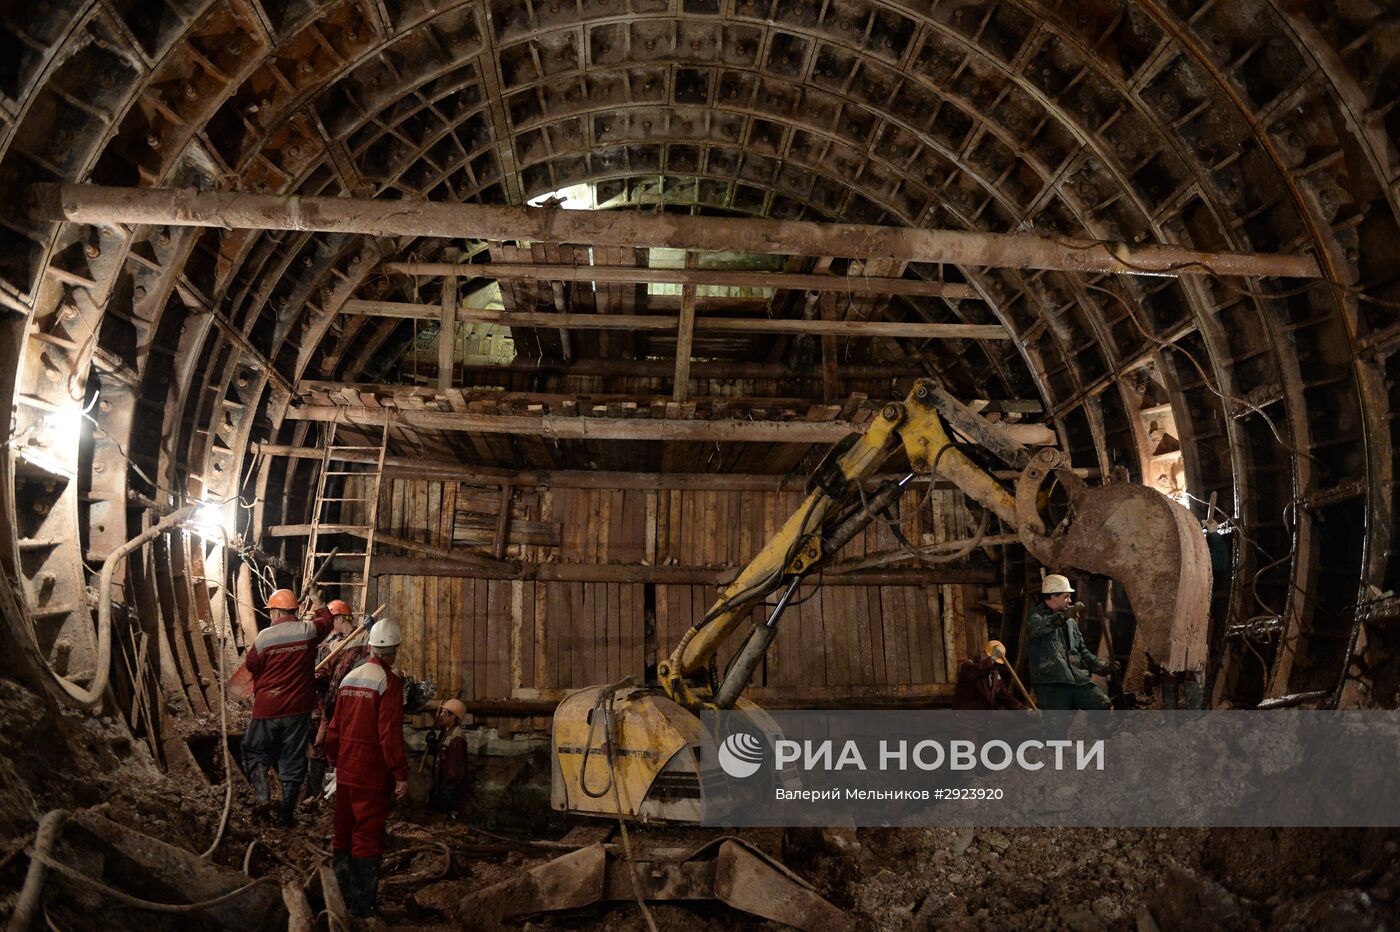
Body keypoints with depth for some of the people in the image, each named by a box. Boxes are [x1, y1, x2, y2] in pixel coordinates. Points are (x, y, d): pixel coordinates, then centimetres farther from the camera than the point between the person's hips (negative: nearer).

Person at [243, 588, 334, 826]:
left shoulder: (264, 637, -11)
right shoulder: (308, 631, -7)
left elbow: (250, 664, 4)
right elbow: (326, 619, 16)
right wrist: (316, 599, 34)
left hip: (267, 710, -1)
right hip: (298, 710, 1)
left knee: (256, 752, 20)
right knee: (293, 761, 9)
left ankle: (262, 793, 0)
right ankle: (288, 814, 15)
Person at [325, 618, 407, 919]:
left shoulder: (349, 678, 7)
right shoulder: (388, 681, -15)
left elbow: (334, 727, 11)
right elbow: (390, 733, -20)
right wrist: (401, 774, -15)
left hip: (346, 772, 7)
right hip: (373, 775, -7)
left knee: (343, 830, 17)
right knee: (368, 835, 0)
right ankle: (363, 905, 7)